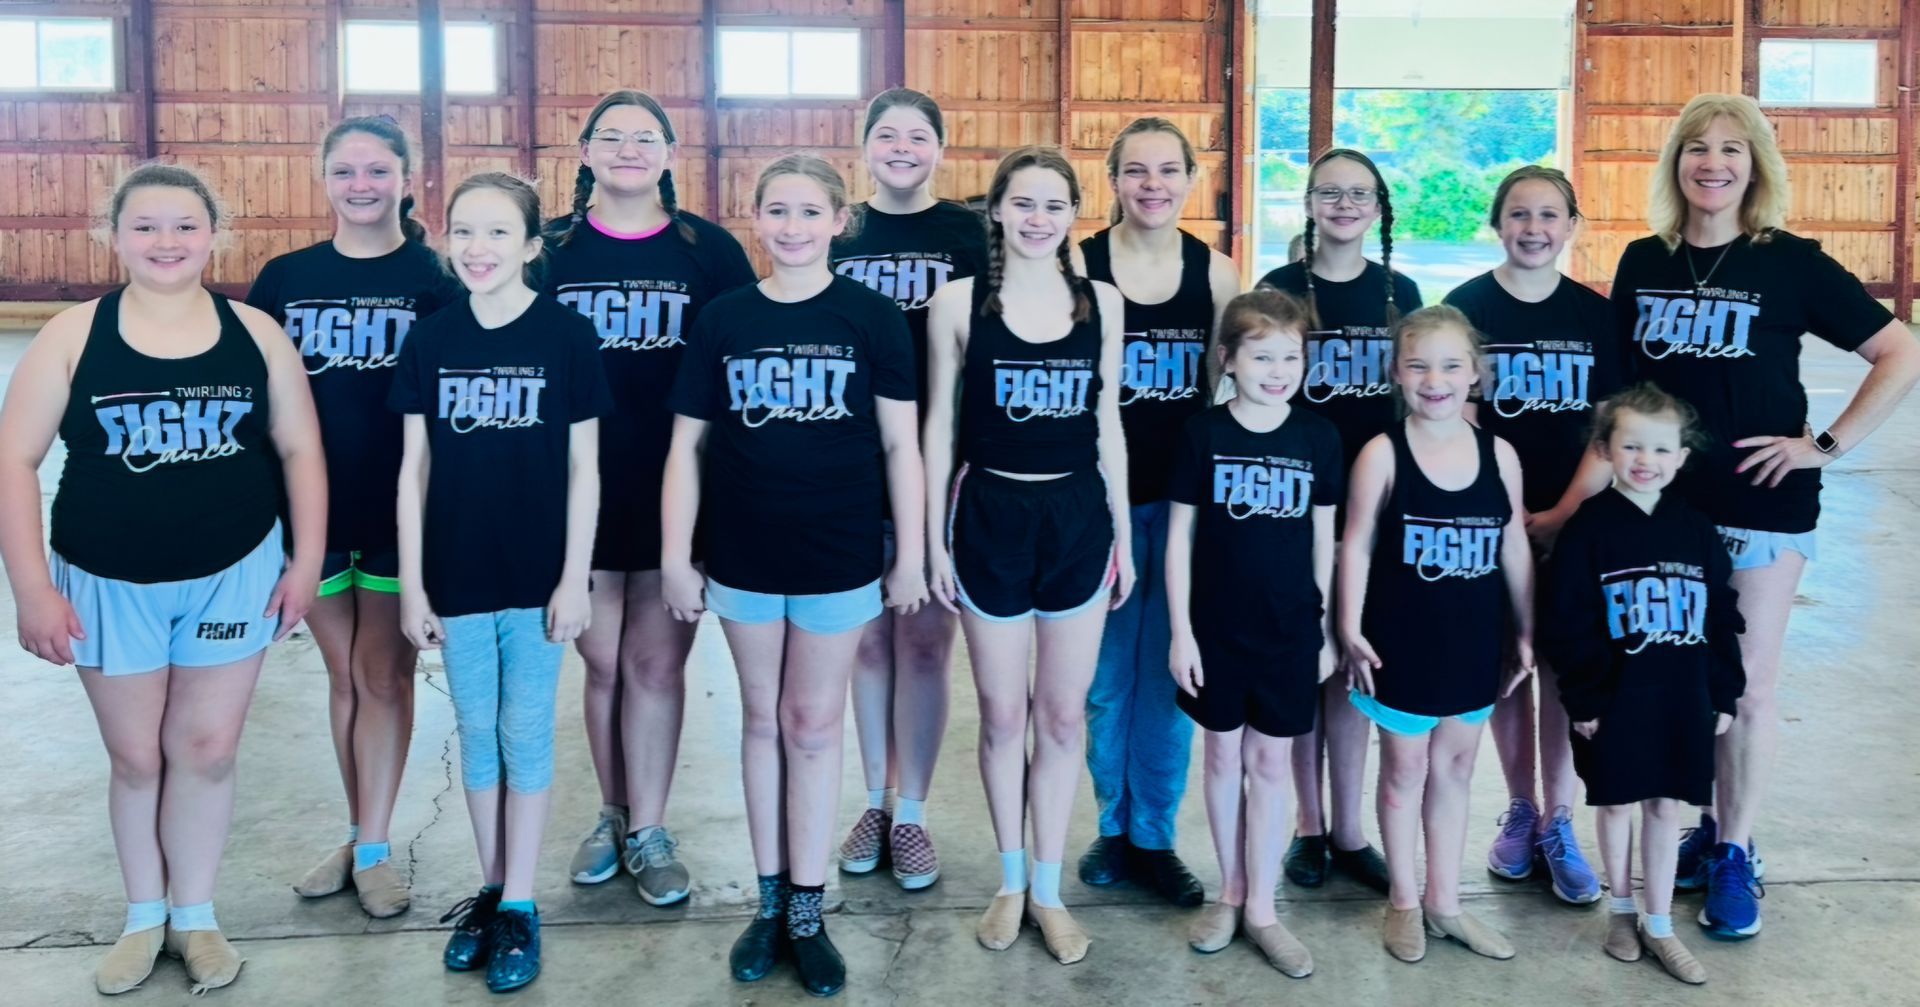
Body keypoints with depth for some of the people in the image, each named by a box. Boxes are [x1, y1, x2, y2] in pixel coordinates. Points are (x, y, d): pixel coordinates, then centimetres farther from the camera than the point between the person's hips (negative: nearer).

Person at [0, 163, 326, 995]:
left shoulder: (256, 333, -3)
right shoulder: (72, 336, -7)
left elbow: (300, 449, 3)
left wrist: (307, 559, -2)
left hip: (234, 576, 1)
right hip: (109, 584, 0)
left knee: (207, 750, 10)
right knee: (136, 757, 12)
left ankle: (195, 915, 28)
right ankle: (144, 915, 32)